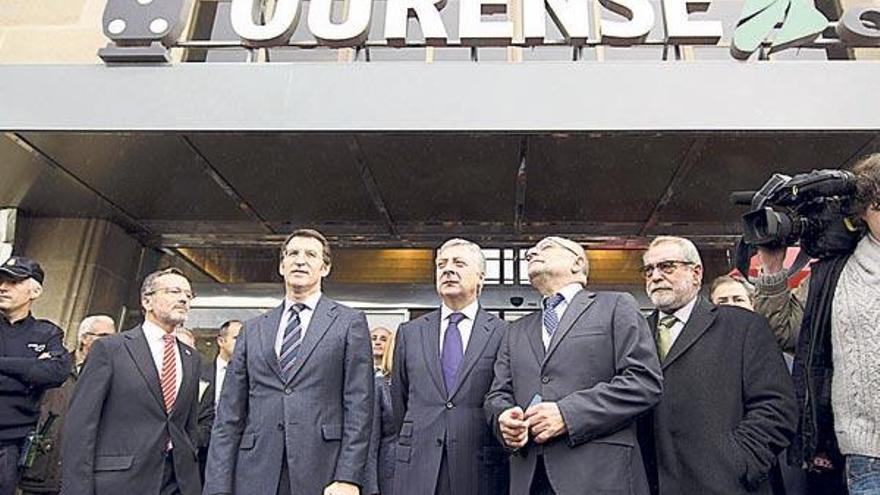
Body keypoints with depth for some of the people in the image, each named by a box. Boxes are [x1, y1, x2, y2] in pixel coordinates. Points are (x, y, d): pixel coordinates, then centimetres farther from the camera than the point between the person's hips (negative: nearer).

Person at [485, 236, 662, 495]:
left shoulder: (616, 306, 4)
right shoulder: (516, 331, 20)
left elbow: (646, 381, -7)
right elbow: (497, 394, 16)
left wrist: (568, 413, -15)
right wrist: (503, 417, -8)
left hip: (600, 474, -4)